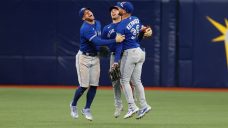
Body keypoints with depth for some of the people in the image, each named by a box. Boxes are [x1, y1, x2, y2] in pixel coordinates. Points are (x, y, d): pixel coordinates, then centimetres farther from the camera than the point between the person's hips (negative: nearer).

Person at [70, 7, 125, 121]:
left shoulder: (97, 23, 6)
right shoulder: (85, 29, -22)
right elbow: (97, 41, -32)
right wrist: (115, 40, -34)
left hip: (95, 57, 7)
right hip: (84, 57, -7)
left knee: (94, 85, 1)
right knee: (84, 86, -7)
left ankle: (86, 109, 14)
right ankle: (73, 105, 18)